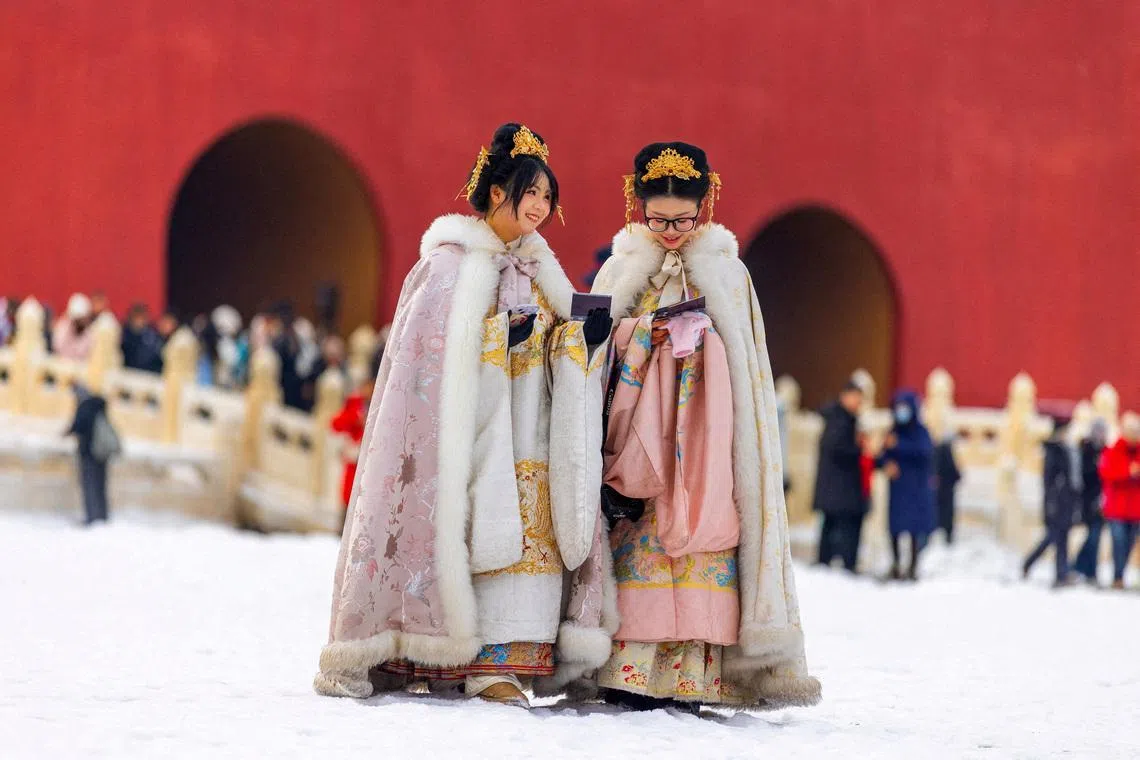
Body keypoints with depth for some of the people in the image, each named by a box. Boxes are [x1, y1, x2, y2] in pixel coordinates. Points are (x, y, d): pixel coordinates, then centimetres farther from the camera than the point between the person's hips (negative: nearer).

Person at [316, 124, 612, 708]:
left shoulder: (535, 267, 16)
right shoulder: (451, 262, -4)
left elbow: (560, 345, 14)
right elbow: (436, 347, -11)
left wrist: (587, 337, -6)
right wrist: (501, 337, -23)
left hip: (527, 434, 7)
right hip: (473, 434, -7)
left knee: (529, 526, -2)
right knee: (480, 529, -12)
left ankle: (498, 663, -3)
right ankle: (482, 662, -11)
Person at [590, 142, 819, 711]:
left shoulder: (727, 270, 8)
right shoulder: (623, 267, 10)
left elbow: (744, 361, 9)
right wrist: (645, 334, -7)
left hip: (704, 431, 0)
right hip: (638, 426, 0)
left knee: (702, 534, -8)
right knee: (639, 532, -8)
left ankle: (693, 669, -8)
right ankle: (632, 667, -9)